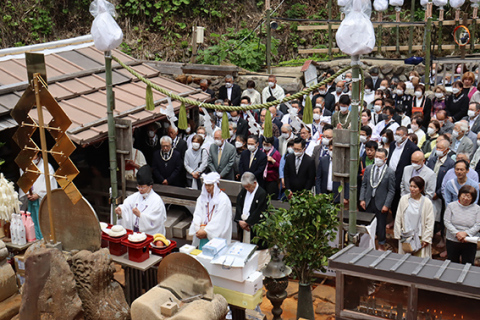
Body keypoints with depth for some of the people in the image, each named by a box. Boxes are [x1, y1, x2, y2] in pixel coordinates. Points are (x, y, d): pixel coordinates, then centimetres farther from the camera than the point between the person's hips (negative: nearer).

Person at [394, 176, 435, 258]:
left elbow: (430, 223, -3)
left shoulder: (427, 202, -7)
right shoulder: (404, 199, -1)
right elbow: (398, 219, 6)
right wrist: (398, 234, 5)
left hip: (420, 238, -2)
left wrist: (426, 239, -5)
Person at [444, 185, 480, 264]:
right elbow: (447, 222, -6)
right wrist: (457, 233, -19)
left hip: (469, 243, -1)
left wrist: (465, 233, -20)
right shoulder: (451, 206, -2)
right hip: (452, 241, 1)